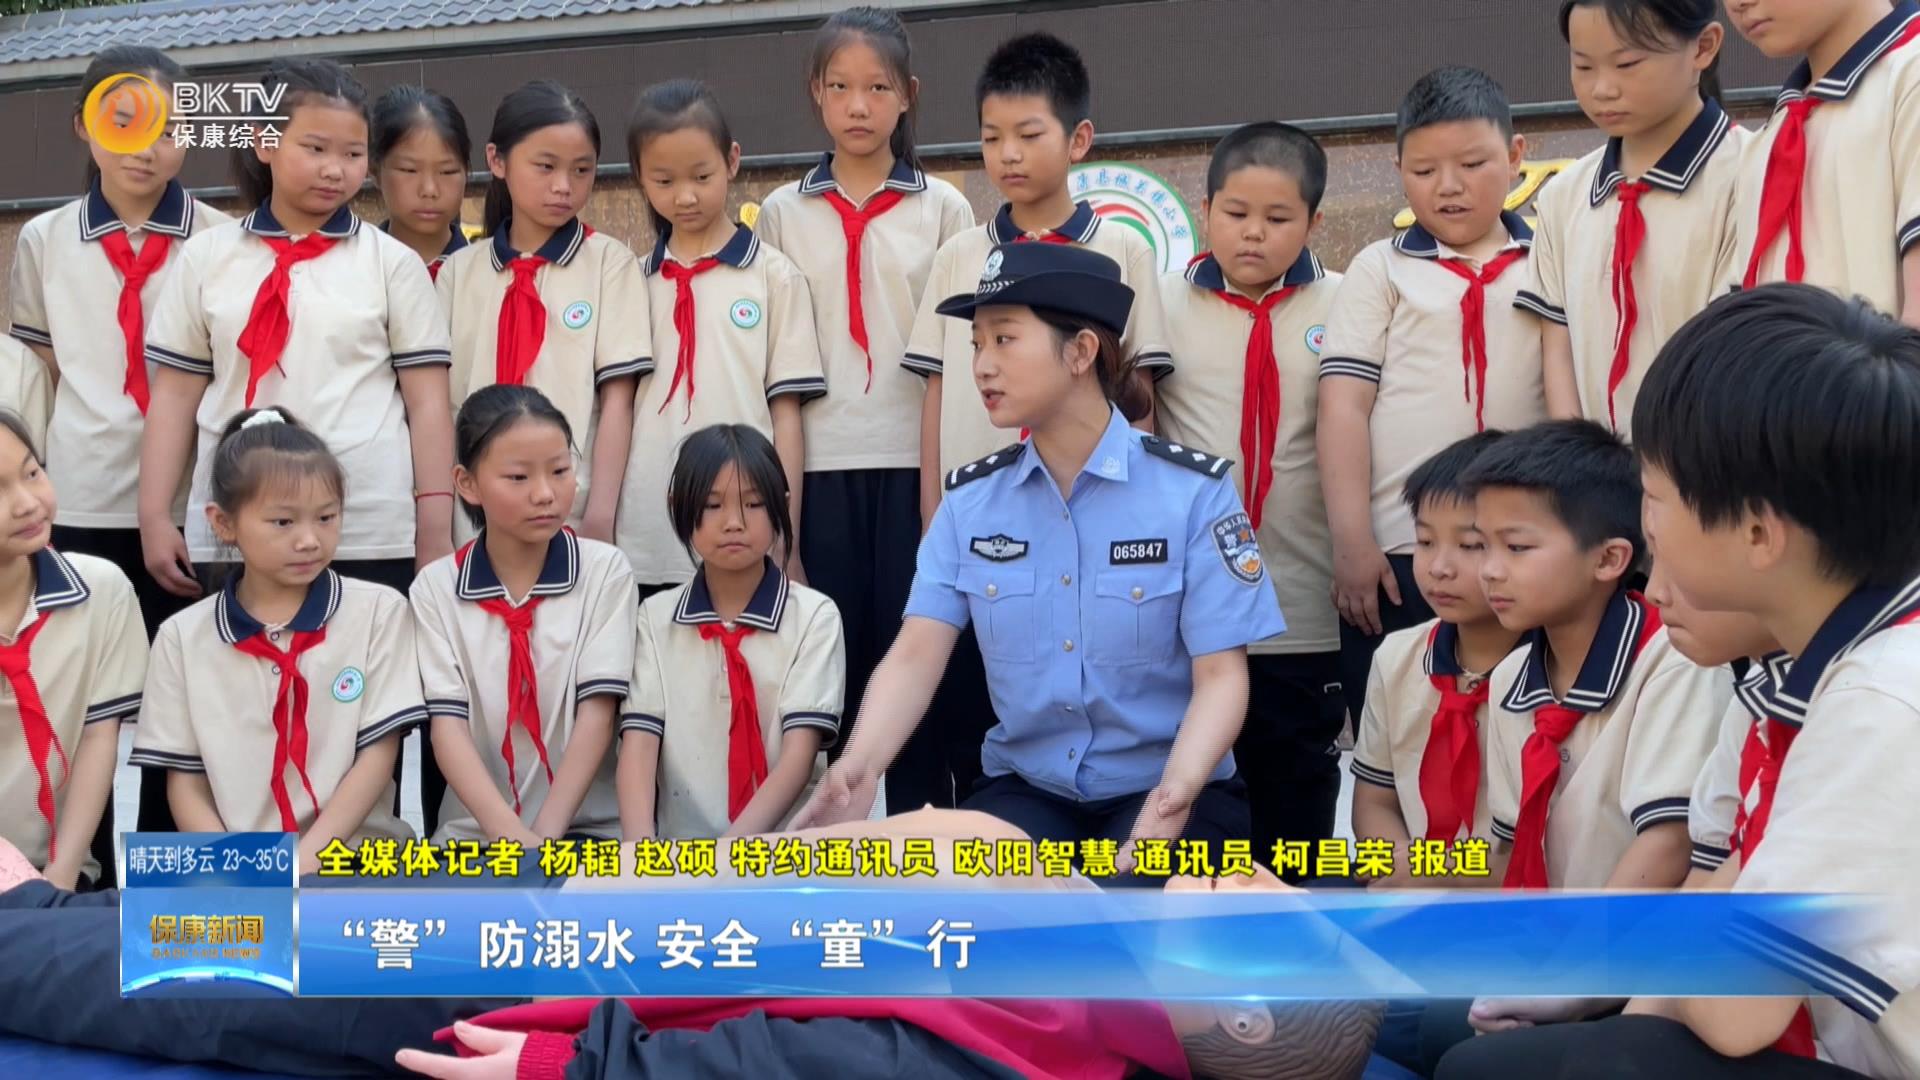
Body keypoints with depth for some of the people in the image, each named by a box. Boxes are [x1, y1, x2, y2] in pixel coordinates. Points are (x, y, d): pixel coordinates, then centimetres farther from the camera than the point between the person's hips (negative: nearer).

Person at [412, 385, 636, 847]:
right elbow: (447, 724, -6)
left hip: (586, 828, -1)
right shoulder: (436, 587, 3)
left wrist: (545, 834, -16)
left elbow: (597, 712, -5)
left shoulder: (605, 570, 2)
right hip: (475, 831, 1)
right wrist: (512, 835, -20)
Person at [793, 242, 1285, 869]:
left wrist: (1174, 800, -31)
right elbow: (917, 653, -8)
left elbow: (1220, 676, -12)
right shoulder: (969, 499, 2)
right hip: (1025, 789, 3)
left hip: (1167, 790, -2)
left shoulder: (1193, 490, -8)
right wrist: (858, 768, -29)